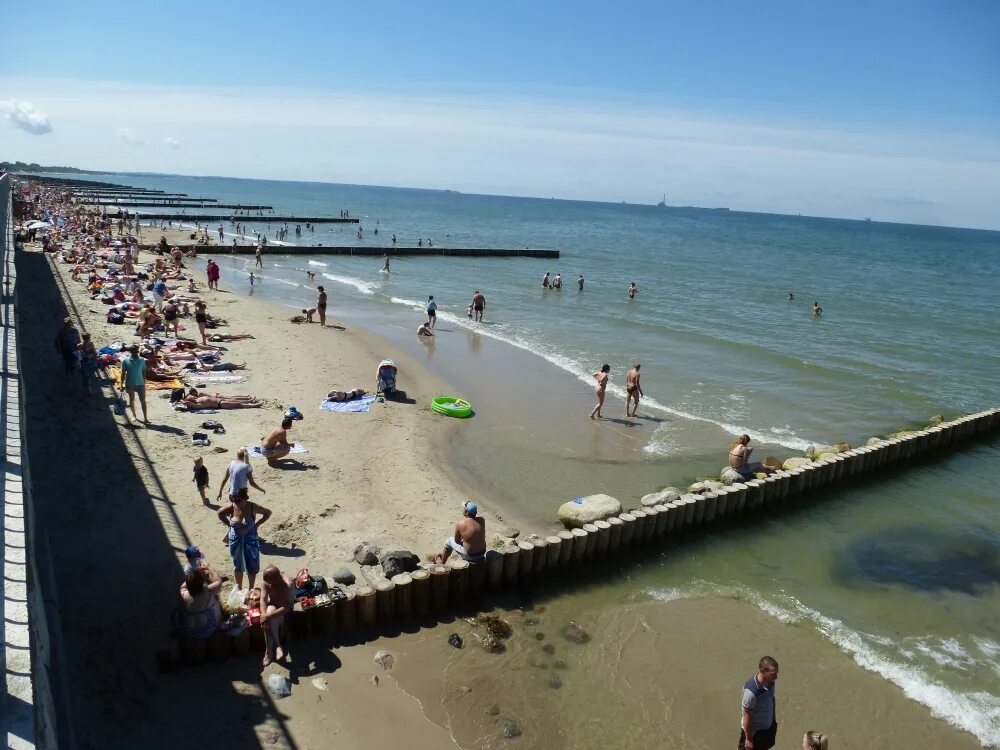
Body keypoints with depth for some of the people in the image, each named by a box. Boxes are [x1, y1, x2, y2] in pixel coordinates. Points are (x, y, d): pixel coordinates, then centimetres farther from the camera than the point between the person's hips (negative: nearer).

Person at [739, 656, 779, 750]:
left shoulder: (770, 682, -14)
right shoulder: (751, 691, -37)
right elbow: (746, 717, -25)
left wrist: (774, 720, 17)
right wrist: (748, 739, -16)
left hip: (768, 727, 7)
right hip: (754, 731, -7)